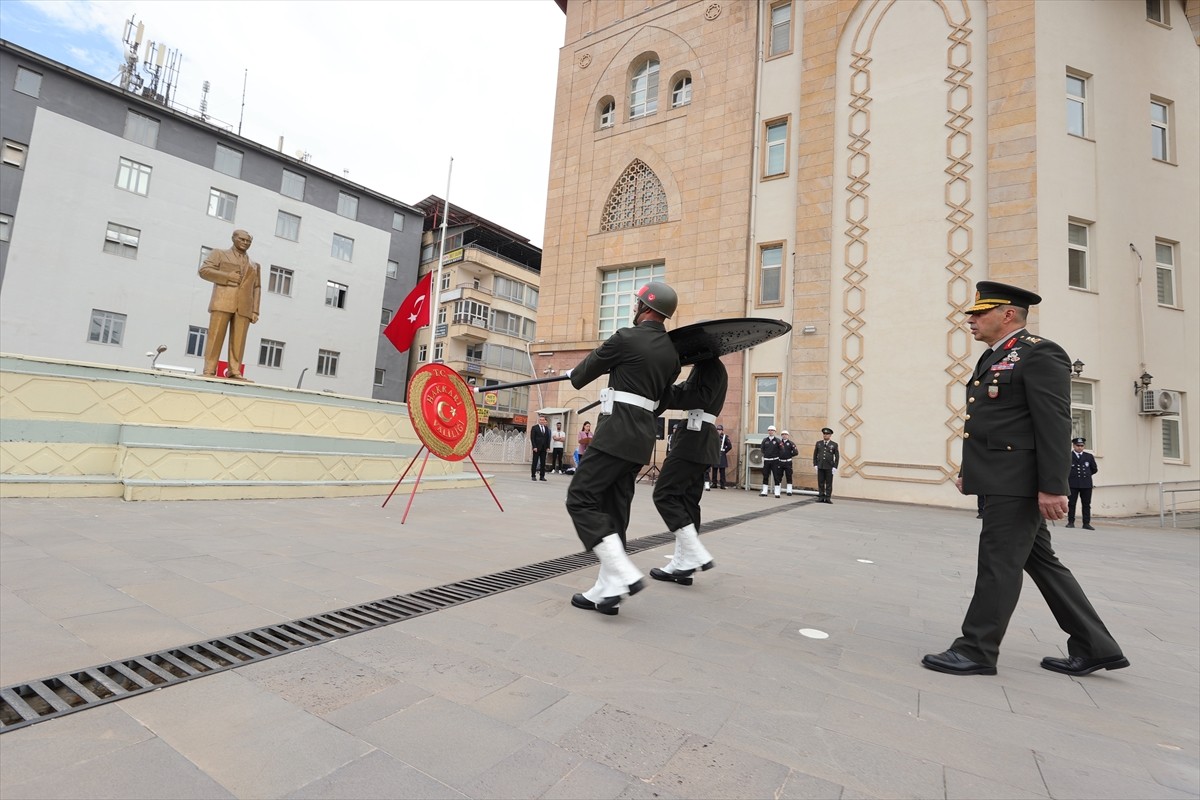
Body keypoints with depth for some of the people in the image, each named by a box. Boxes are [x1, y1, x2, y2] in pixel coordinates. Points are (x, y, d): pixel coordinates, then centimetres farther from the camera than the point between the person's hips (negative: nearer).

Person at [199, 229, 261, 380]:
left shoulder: (254, 266, 25)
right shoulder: (219, 254, 19)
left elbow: (257, 289, 16)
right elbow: (204, 270, 6)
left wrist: (255, 311, 5)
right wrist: (228, 276, -7)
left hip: (244, 307, 2)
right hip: (223, 302, -2)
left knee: (239, 340, -7)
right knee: (216, 336, -7)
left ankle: (234, 372, -9)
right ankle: (209, 371, -9)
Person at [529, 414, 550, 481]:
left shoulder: (546, 428, 12)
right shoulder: (534, 428, 0)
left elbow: (548, 438, 12)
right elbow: (532, 438, -5)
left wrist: (548, 447, 3)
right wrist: (534, 447, -12)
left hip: (544, 448, 4)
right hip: (537, 448, -4)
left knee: (543, 463, 4)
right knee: (535, 462, 1)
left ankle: (542, 476, 9)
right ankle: (533, 476, 6)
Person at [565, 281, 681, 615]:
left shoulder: (626, 338, -8)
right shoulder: (671, 353, 14)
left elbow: (588, 368, 5)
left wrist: (573, 374, 28)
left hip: (617, 431, -8)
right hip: (643, 434, 8)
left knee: (581, 500, -5)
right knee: (614, 511, 10)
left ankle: (623, 574, -11)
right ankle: (606, 590, 12)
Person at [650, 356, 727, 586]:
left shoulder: (711, 365, -6)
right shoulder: (706, 367, 22)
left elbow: (702, 397, -19)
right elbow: (686, 392, 16)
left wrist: (666, 396, -16)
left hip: (696, 438, -10)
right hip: (699, 440, 10)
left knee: (665, 493, -9)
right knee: (686, 500, 7)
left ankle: (695, 555, -9)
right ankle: (682, 563, 9)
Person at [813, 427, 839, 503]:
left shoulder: (834, 444, 2)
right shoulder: (818, 443, 8)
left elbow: (837, 456, 1)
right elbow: (815, 455, 11)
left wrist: (835, 467, -5)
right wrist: (815, 465, 3)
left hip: (829, 467, -2)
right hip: (820, 466, 2)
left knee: (829, 483, 2)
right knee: (820, 483, 3)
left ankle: (828, 498, 6)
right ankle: (821, 497, 8)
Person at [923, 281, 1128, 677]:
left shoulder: (1039, 353, -10)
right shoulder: (993, 359, 18)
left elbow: (1055, 425, -17)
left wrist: (1052, 487, -21)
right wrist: (969, 471, 20)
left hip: (1018, 482, -10)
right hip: (999, 480, 10)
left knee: (998, 563, -3)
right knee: (1039, 561, 15)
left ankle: (976, 650, 7)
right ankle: (1094, 647, 26)